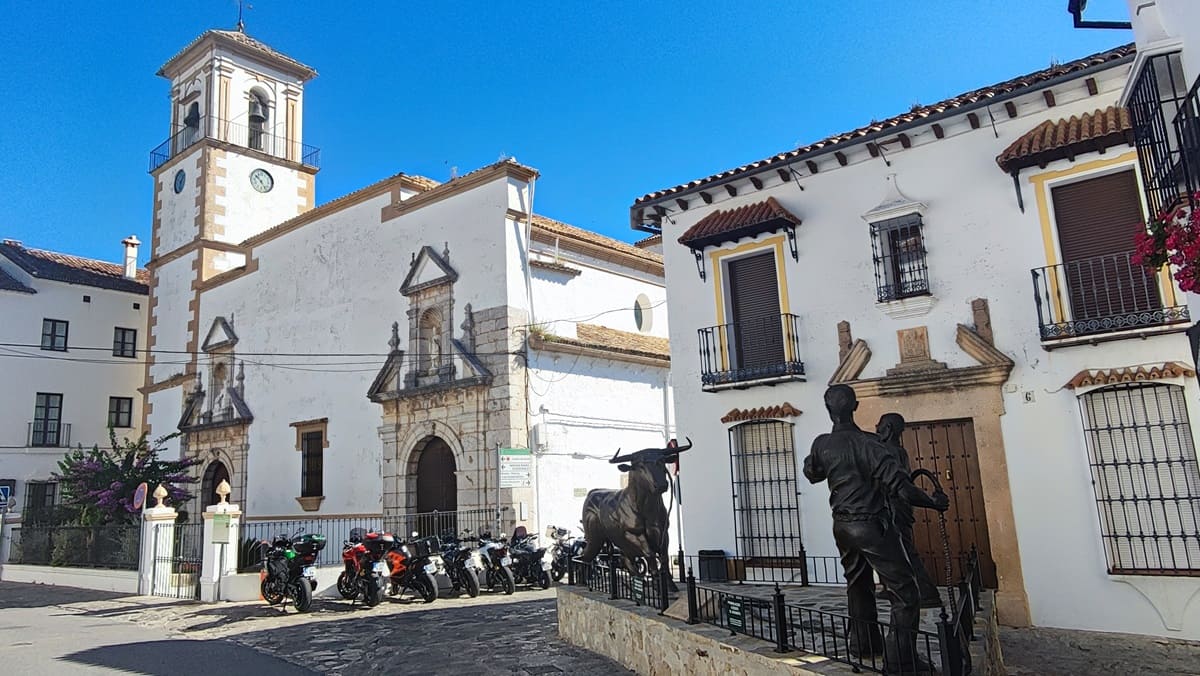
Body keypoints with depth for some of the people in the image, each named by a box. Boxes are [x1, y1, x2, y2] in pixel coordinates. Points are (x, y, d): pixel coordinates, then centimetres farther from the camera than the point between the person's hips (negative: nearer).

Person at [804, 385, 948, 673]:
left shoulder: (821, 444, -1)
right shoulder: (867, 443, -18)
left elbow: (811, 474, 19)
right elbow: (899, 484, -21)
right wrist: (933, 502, -8)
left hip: (842, 526, 7)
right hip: (872, 525, -6)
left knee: (858, 585, 24)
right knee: (905, 592, 1)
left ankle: (863, 645, 35)